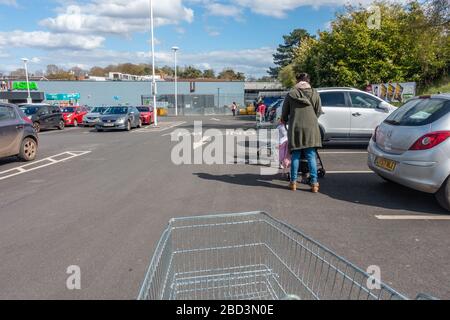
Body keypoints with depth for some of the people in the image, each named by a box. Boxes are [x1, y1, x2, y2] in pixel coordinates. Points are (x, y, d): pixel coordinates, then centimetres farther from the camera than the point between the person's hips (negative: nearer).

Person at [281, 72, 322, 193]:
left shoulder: (291, 94, 1)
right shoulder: (315, 94, 3)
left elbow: (285, 112, 6)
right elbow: (319, 112, 8)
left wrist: (284, 120, 27)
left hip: (295, 128, 0)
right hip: (311, 128, 0)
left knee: (295, 155, 8)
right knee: (311, 156, 3)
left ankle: (293, 182, 12)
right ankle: (314, 183, 3)